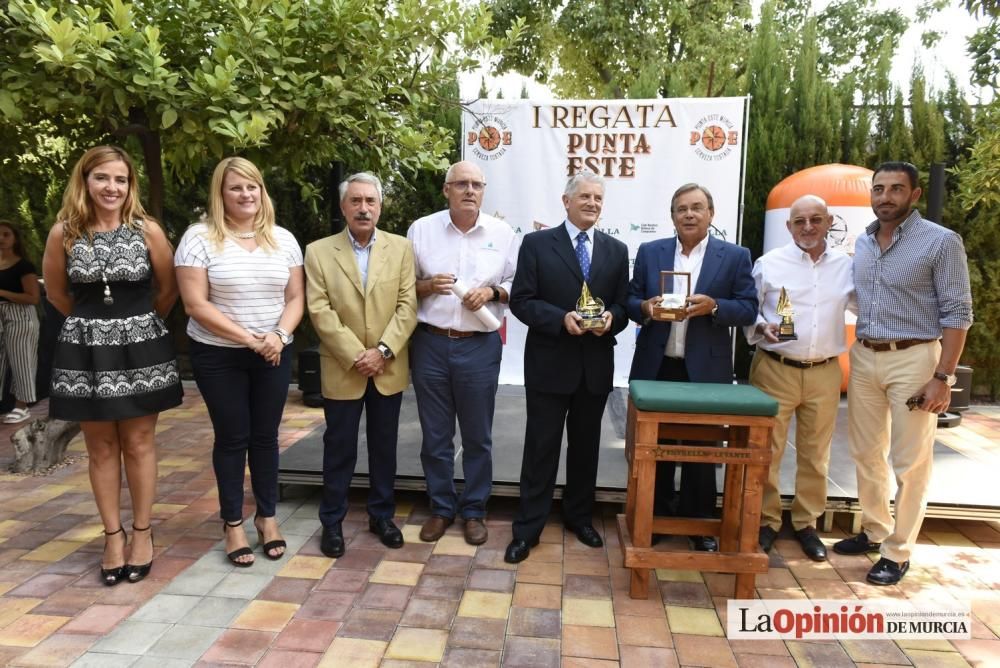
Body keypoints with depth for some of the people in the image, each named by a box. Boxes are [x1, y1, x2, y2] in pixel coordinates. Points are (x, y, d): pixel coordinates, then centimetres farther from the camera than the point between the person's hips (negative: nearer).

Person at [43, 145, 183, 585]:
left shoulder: (147, 230, -6)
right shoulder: (63, 232, -2)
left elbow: (169, 288, 4)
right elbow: (56, 292, 12)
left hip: (139, 347, -1)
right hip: (86, 350, 2)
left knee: (138, 444, 7)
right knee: (101, 449, 9)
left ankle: (142, 533, 21)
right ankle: (113, 535, 23)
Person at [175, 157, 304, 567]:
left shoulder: (283, 239, 3)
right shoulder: (200, 237, -8)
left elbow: (296, 298, 3)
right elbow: (195, 305, -13)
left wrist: (279, 335, -15)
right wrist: (248, 338, -18)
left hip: (273, 355, 3)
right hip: (218, 356, -3)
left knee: (265, 436, 11)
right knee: (232, 437, 7)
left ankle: (267, 517, 26)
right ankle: (233, 524, 23)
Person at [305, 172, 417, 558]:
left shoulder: (401, 248, 3)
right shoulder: (318, 252, -1)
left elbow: (407, 305, -4)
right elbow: (320, 311, -8)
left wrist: (383, 350, -14)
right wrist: (356, 355, -15)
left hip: (389, 368, 2)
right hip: (342, 370, -1)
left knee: (384, 447, 13)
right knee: (340, 449, 9)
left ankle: (382, 516, 29)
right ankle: (332, 522, 24)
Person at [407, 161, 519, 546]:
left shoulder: (502, 233, 4)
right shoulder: (421, 229, 4)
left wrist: (492, 292, -12)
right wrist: (427, 285, -13)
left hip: (480, 346, 0)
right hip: (430, 344, 1)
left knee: (477, 437, 9)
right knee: (435, 436, 10)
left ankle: (474, 511, 26)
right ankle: (441, 508, 28)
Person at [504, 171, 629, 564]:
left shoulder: (616, 250, 9)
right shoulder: (537, 243, -2)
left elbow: (623, 305, 8)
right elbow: (521, 300, -7)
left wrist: (611, 318, -15)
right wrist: (562, 319, -21)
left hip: (596, 366, 4)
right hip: (550, 363, -3)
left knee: (586, 446, 16)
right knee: (541, 447, 3)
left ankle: (579, 516, 34)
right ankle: (528, 527, 15)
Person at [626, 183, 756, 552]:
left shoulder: (735, 256, 1)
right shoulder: (649, 252, 6)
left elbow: (748, 310, -1)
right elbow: (631, 301, 6)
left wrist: (713, 306, -19)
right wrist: (646, 307, -15)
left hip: (705, 370, -1)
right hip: (656, 367, 2)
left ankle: (699, 522, 25)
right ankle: (656, 516, 28)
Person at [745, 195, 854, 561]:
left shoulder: (847, 266, 6)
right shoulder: (769, 263, -1)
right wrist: (762, 328, -18)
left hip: (824, 373, 3)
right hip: (775, 369, -2)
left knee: (815, 453, 12)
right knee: (767, 449, 4)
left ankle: (805, 523, 28)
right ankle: (766, 521, 20)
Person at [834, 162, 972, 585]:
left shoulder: (941, 241, -8)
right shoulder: (861, 243, 9)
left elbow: (957, 313, -10)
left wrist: (942, 377, -15)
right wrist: (855, 353, 7)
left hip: (913, 359, -5)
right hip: (864, 357, 6)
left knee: (910, 461, 3)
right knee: (865, 452, 14)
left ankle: (898, 551, 16)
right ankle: (873, 531, 31)